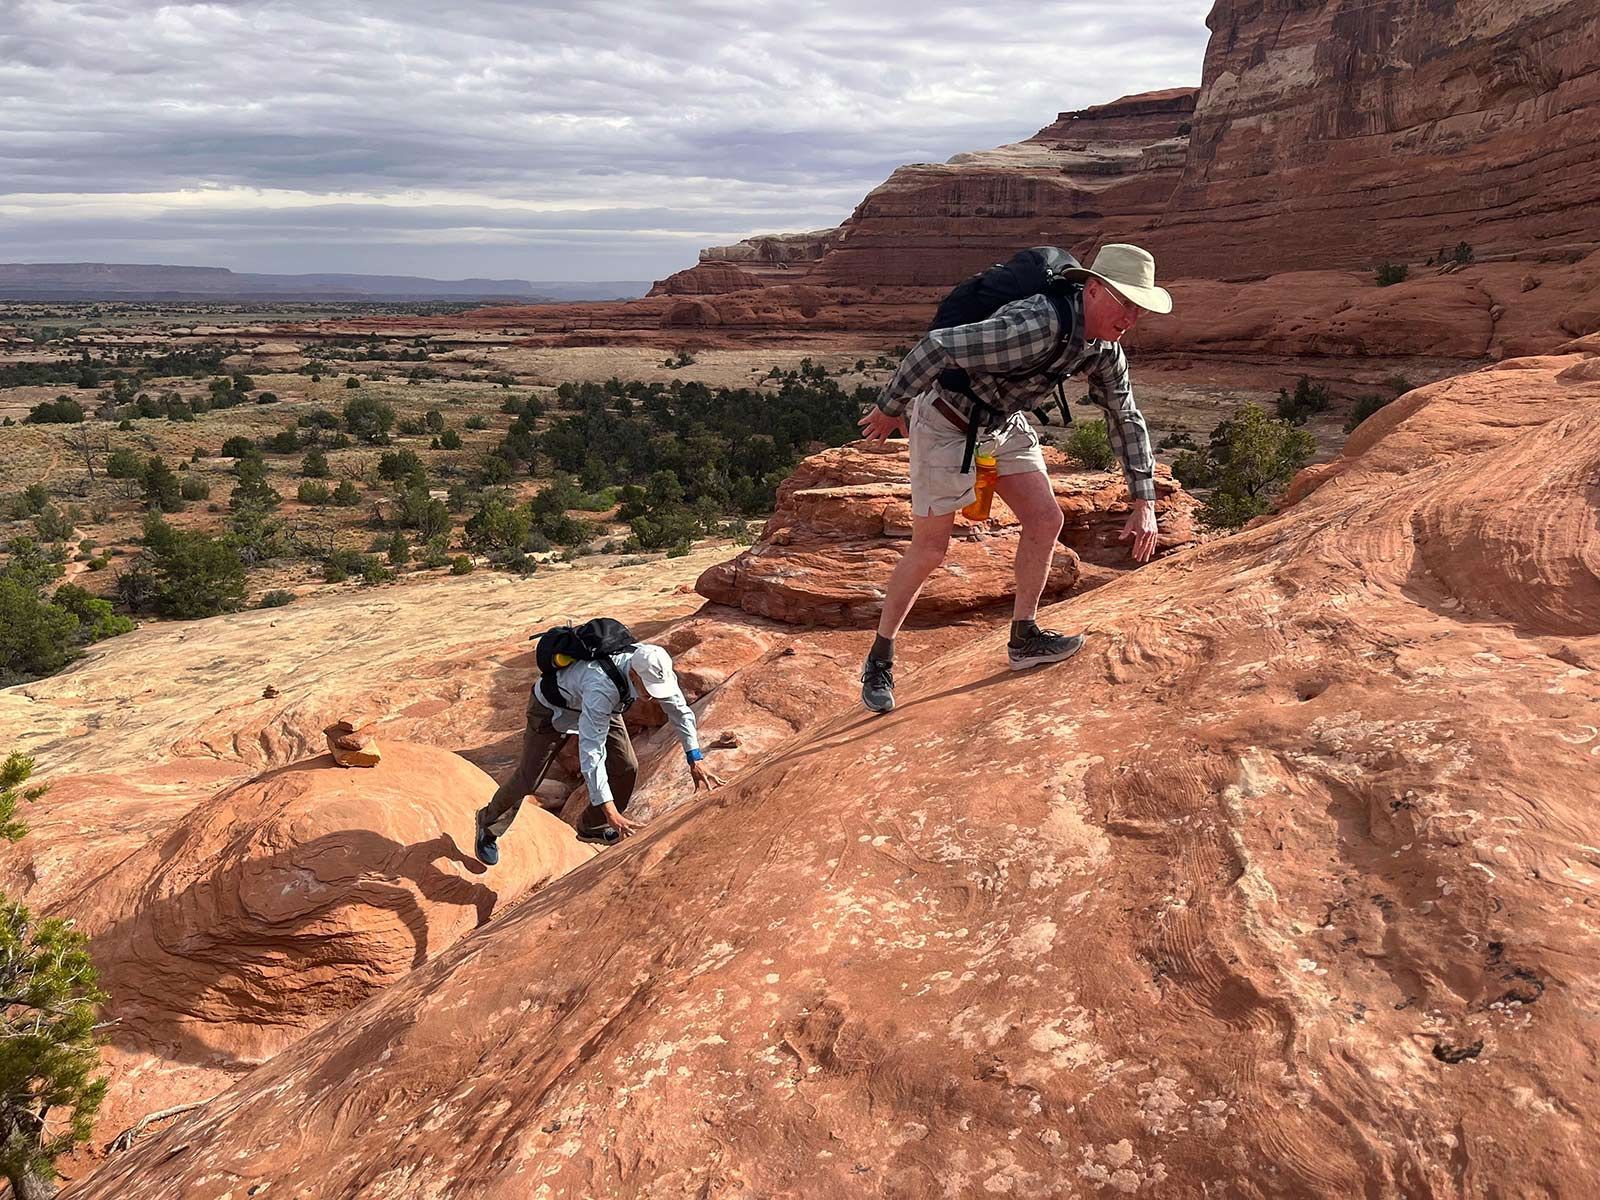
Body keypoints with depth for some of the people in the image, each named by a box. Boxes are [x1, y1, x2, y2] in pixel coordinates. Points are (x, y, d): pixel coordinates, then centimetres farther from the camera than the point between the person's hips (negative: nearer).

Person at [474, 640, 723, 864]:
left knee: (626, 767, -2)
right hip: (552, 708, -6)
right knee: (528, 778, 4)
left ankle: (592, 827, 21)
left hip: (602, 706, 6)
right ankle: (489, 825, 32)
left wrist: (696, 760, -14)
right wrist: (611, 812, -49)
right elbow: (591, 751, -47)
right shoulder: (602, 686, -48)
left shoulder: (656, 665, -28)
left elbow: (679, 710, -11)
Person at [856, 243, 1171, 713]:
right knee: (929, 549, -4)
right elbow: (937, 347, -35)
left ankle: (1025, 638, 18)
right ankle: (879, 660, 12)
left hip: (1004, 424, 8)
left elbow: (1126, 419, 7)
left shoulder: (1104, 349, -5)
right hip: (947, 421, -8)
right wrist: (890, 410, -22)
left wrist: (1144, 502, 2)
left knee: (1046, 520, 2)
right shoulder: (1037, 325, -34)